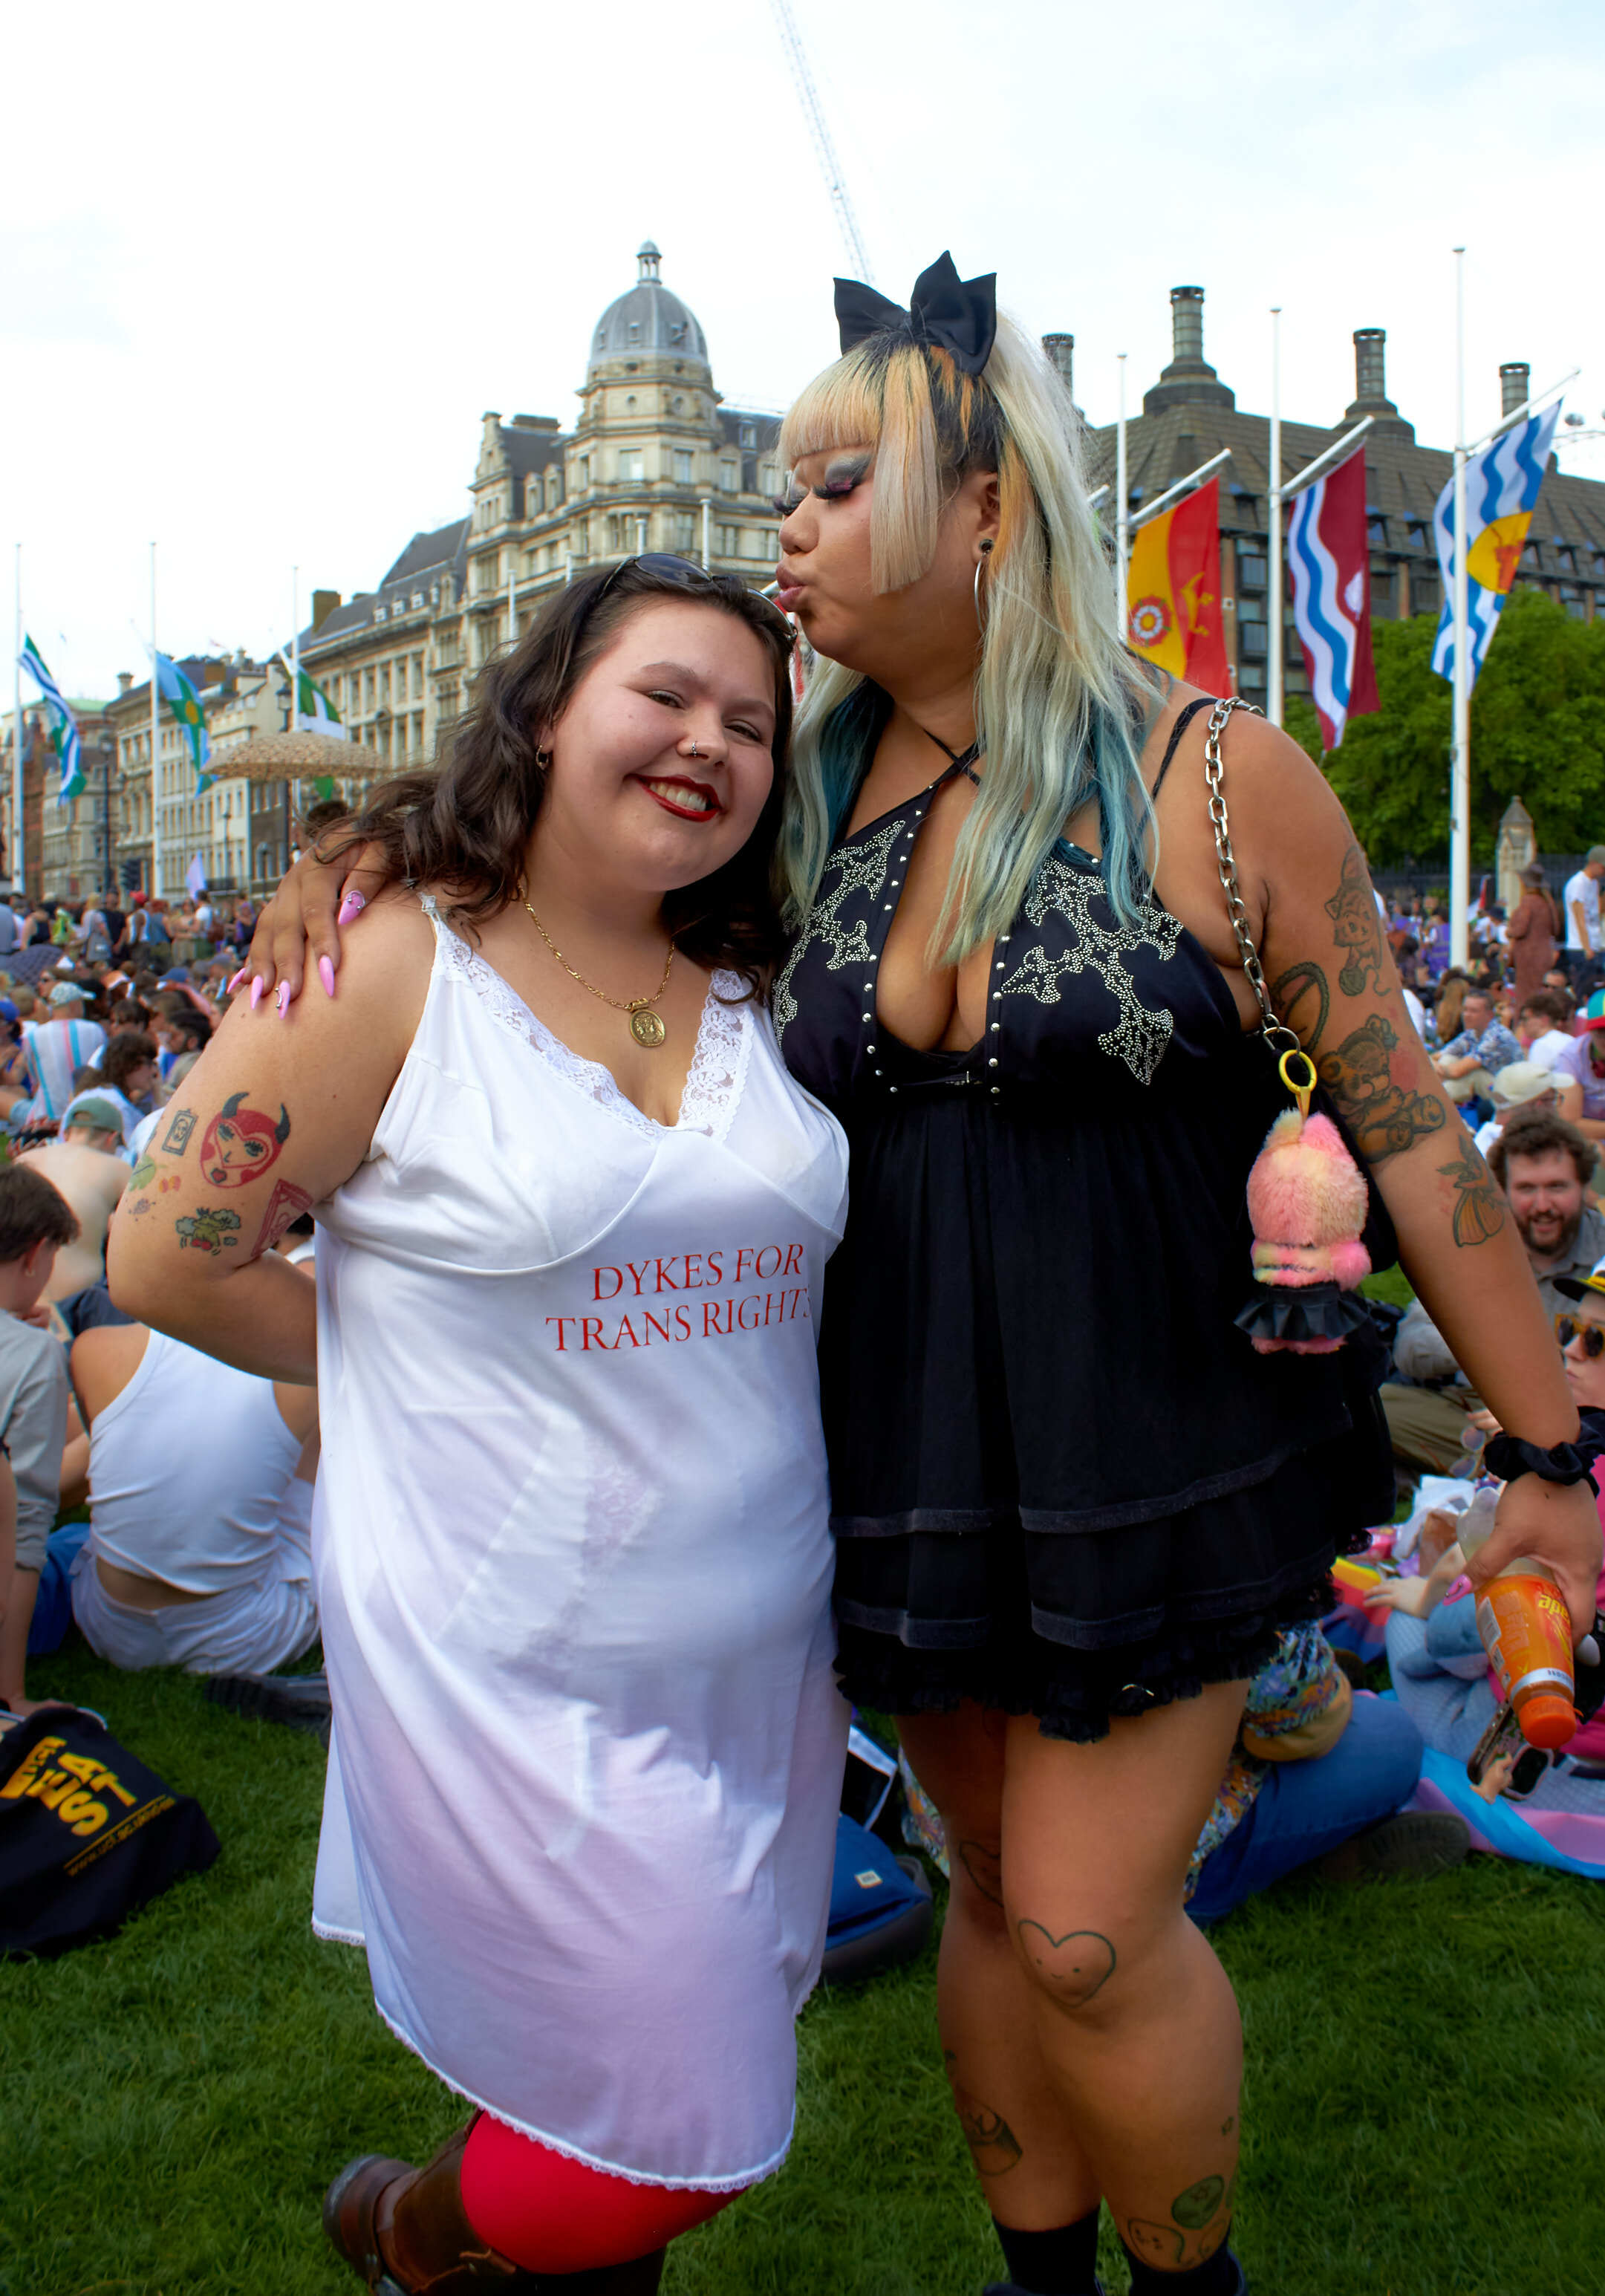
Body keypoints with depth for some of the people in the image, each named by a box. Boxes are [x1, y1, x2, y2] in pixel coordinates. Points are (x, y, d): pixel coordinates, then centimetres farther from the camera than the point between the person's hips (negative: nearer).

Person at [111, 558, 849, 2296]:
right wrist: (427, 1368, -3)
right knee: (667, 2147, 3)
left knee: (697, 2095, 20)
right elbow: (167, 1258, -9)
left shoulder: (758, 992, 4)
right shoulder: (391, 969, -12)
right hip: (517, 1680, -5)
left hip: (763, 1662, 6)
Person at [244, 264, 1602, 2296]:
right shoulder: (809, 800, 1)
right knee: (998, 1880, 18)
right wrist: (343, 866, -10)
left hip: (1149, 1443, -4)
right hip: (909, 1443, 4)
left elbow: (1405, 1126, -7)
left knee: (1087, 1929, 1)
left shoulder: (1213, 779, -11)